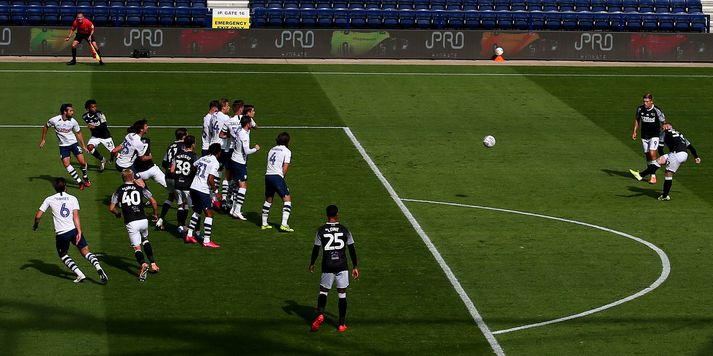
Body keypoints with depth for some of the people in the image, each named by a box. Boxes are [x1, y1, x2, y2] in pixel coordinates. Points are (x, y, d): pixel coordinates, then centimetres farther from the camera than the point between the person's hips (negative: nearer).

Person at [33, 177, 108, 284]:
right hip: (74, 230, 1)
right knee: (86, 252, 6)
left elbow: (38, 216, 5)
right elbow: (76, 216, -6)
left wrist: (35, 225, 25)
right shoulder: (72, 199, 5)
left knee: (63, 255, 20)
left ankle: (79, 274, 3)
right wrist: (79, 232, -11)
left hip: (61, 234, 0)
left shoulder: (49, 200, 5)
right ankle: (99, 268, -20)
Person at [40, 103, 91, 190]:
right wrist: (43, 140, 6)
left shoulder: (73, 121, -11)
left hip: (73, 143, 1)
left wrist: (83, 145, 4)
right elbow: (46, 127, 4)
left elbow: (78, 133, 5)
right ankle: (80, 183, -7)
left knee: (82, 162, -8)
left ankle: (86, 179, 20)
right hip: (63, 146, -1)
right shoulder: (54, 120, -16)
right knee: (66, 164, -15)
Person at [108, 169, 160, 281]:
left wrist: (118, 213, 26)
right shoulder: (140, 189, 6)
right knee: (145, 240, 28)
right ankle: (153, 264, 18)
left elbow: (111, 208, 4)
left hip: (131, 223, -2)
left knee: (136, 247, 0)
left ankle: (143, 264, -29)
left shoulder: (118, 191, 5)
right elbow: (153, 202, 3)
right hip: (143, 220, 2)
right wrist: (154, 214, 20)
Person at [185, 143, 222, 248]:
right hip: (203, 190, -8)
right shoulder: (215, 163, -9)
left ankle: (189, 235, 25)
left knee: (197, 211, 24)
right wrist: (216, 191, -6)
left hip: (193, 187, 8)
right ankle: (206, 241, -7)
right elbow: (210, 179, -17)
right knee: (209, 214, -2)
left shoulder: (203, 158, 13)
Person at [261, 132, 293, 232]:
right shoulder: (287, 151, 0)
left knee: (268, 200, 21)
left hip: (268, 175, 7)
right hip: (277, 176, -7)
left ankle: (264, 223, 24)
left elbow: (269, 164, 16)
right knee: (287, 199, -2)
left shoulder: (272, 150, 18)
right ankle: (284, 225, -13)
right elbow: (285, 167, -7)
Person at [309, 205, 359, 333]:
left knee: (323, 292, 12)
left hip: (327, 267, 0)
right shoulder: (344, 230, 0)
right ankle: (341, 324, 7)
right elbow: (352, 250, 3)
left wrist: (312, 264, 16)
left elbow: (316, 249, 1)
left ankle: (320, 314, -13)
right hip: (342, 267, 0)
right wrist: (355, 267, 11)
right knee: (342, 294, 7)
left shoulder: (321, 231, -3)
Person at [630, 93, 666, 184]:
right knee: (647, 155, 6)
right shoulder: (640, 109, -5)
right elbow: (637, 119, 12)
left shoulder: (657, 110, -16)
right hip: (644, 136, 4)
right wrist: (634, 132, 8)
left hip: (654, 135, -4)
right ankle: (648, 171, 24)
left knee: (652, 153, -17)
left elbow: (664, 122, -6)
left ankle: (653, 176, -14)